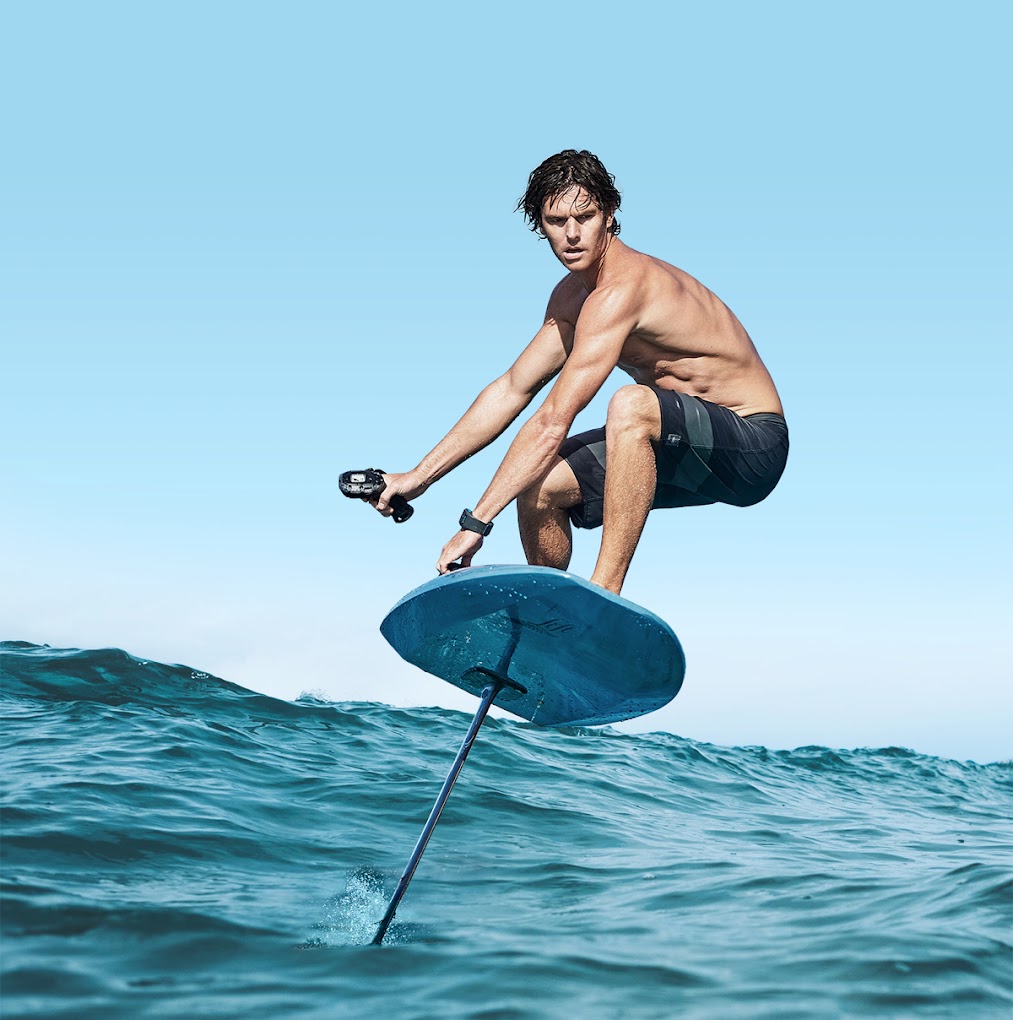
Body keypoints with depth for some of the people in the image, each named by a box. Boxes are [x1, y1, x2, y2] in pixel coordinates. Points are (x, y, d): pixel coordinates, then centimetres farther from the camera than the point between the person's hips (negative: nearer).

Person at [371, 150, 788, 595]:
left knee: (631, 404, -36)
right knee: (538, 482, -1)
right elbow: (511, 390, 13)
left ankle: (606, 591, -30)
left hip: (753, 446, -9)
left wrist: (476, 522, -26)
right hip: (698, 448, 9)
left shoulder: (621, 290, -24)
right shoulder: (571, 296, 6)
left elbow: (553, 423, -28)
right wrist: (419, 476, 9)